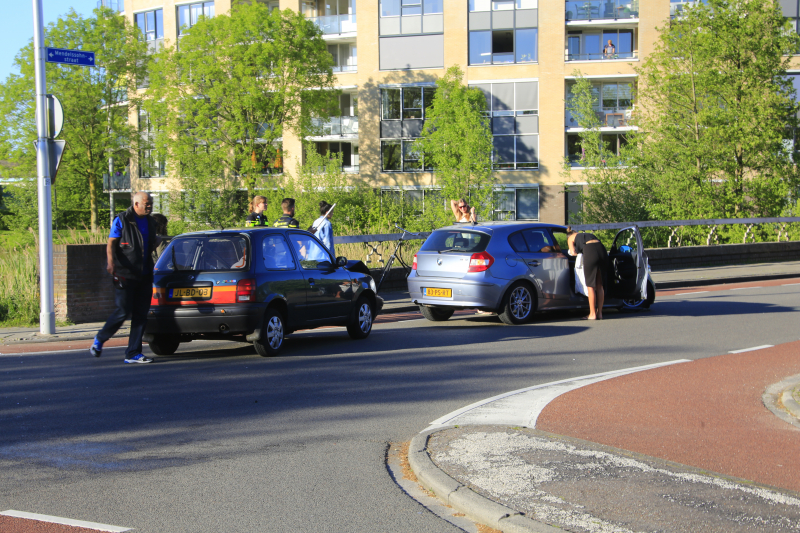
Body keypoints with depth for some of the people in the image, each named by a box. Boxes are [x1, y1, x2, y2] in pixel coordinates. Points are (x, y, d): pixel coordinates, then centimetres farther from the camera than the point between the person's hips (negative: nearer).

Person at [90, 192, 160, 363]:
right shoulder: (122, 220, -5)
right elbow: (111, 244, -10)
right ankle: (99, 340, 15)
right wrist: (111, 262, -25)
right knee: (123, 312, -8)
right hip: (125, 276, -6)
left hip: (144, 276, 6)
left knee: (141, 315, 3)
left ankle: (133, 353, 8)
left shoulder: (150, 222, 15)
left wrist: (156, 242, 7)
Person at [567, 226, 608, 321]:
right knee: (600, 285, 11)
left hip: (591, 252, -5)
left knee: (590, 286, 0)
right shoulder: (588, 235, 38)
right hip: (602, 250, 5)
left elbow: (573, 252, 12)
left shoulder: (570, 238, 23)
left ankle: (592, 314, 0)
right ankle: (599, 313, 13)